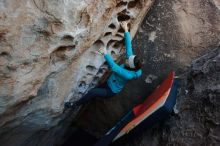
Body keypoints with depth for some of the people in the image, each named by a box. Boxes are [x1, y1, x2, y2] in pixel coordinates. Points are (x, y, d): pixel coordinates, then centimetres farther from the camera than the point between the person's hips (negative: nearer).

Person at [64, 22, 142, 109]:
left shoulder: (129, 75, -32)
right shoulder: (131, 61, -13)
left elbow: (114, 67, -40)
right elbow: (128, 46, -14)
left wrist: (106, 54, -37)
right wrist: (126, 30, -13)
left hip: (111, 91, -8)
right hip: (108, 84, 8)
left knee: (93, 92, -24)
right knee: (93, 91, 10)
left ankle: (75, 104, -5)